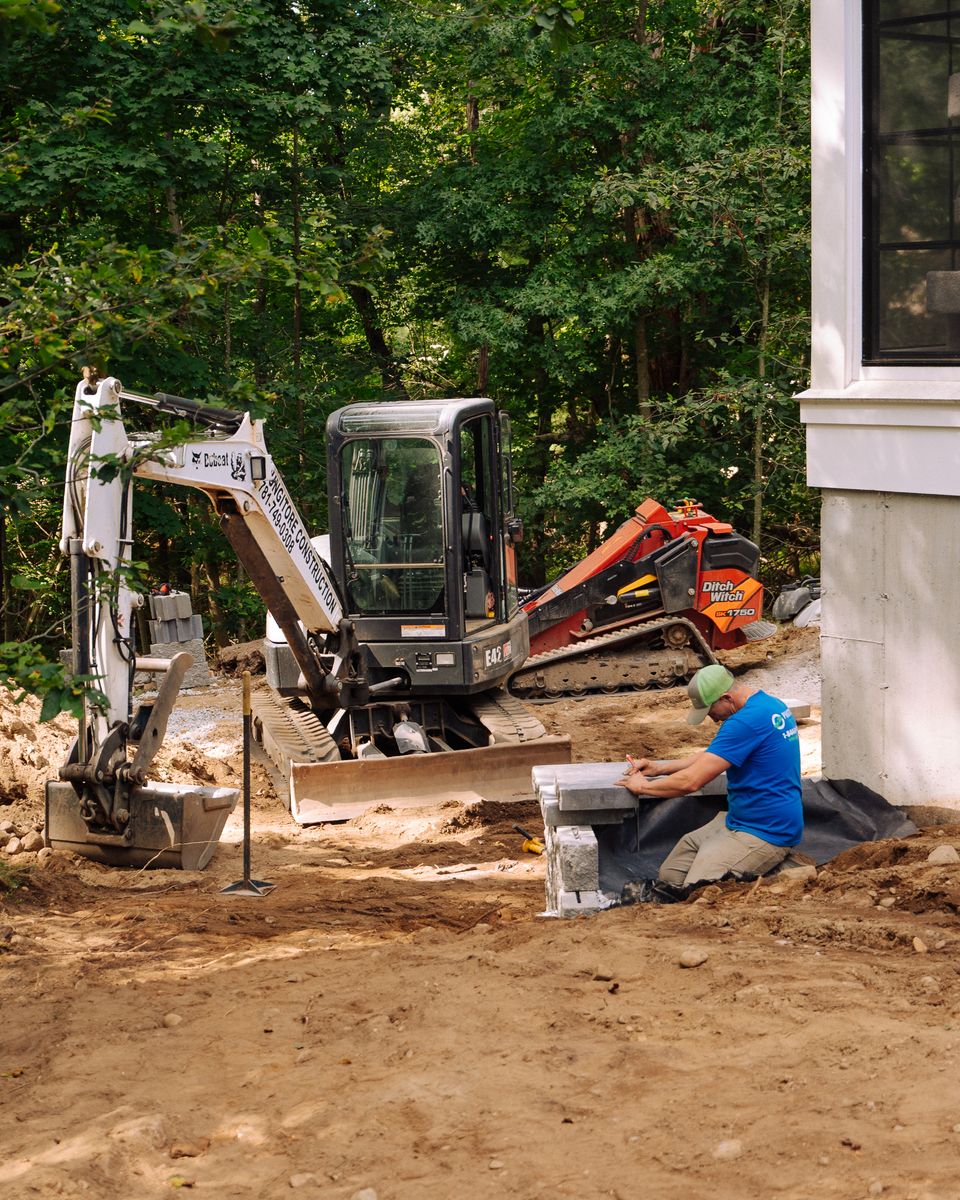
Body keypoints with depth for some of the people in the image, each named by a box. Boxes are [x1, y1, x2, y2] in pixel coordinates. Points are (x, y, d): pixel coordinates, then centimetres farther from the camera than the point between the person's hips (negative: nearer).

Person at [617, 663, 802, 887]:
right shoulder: (772, 705, 10)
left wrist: (642, 786, -5)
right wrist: (660, 768, 17)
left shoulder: (746, 722, -23)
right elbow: (713, 756, 23)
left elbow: (691, 782, -22)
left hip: (765, 834, -11)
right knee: (669, 875, 7)